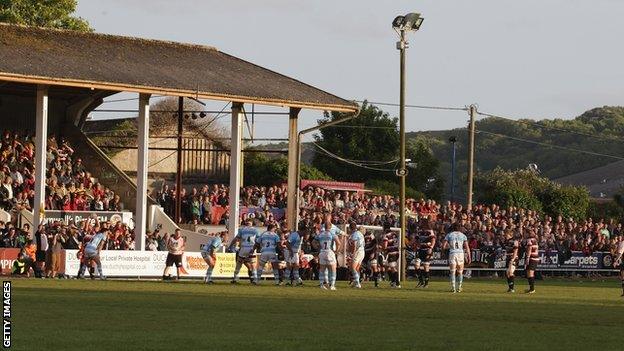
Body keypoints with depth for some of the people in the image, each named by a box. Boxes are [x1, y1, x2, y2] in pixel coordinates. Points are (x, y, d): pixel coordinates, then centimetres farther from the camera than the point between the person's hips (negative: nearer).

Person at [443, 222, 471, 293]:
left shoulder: (449, 235, 5)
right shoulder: (463, 235, 7)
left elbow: (444, 246, 1)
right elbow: (467, 247, 2)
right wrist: (469, 257, 5)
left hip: (452, 254, -1)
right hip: (460, 253, 1)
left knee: (452, 272, 5)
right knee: (460, 272, 14)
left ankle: (453, 288, -3)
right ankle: (459, 288, 12)